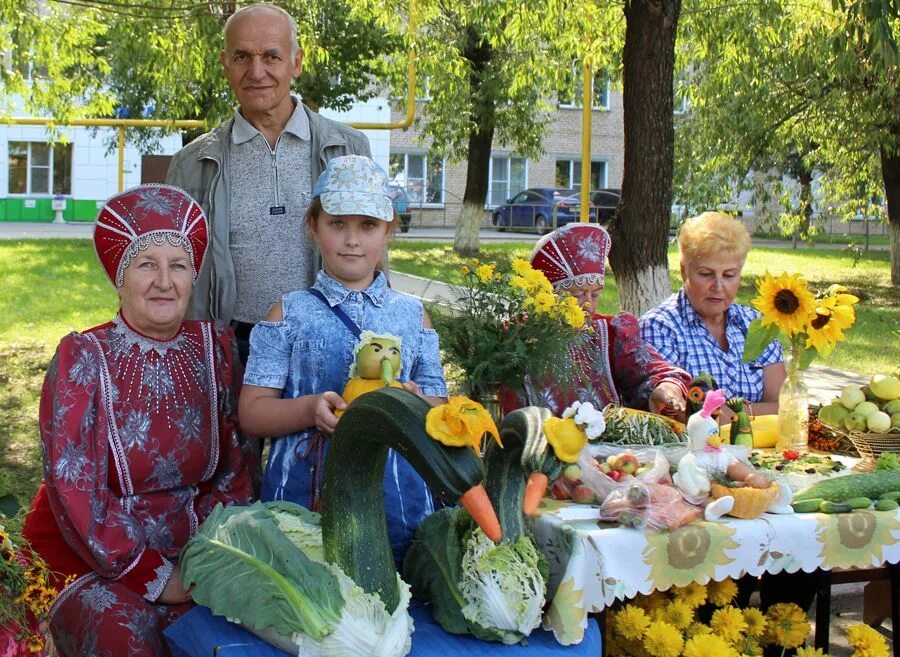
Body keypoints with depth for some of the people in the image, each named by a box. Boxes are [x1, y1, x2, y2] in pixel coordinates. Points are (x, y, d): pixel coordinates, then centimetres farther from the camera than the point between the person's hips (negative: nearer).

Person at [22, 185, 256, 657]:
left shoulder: (215, 346, 3)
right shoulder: (83, 357, -7)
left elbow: (237, 467, 5)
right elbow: (73, 492, -11)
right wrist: (153, 577, -14)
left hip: (191, 554, 4)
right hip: (94, 563, -4)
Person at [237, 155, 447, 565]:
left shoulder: (412, 316, 10)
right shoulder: (290, 314, 5)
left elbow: (439, 414, 11)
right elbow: (252, 413, 0)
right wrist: (310, 409, -18)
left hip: (398, 502, 1)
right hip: (304, 496, -1)